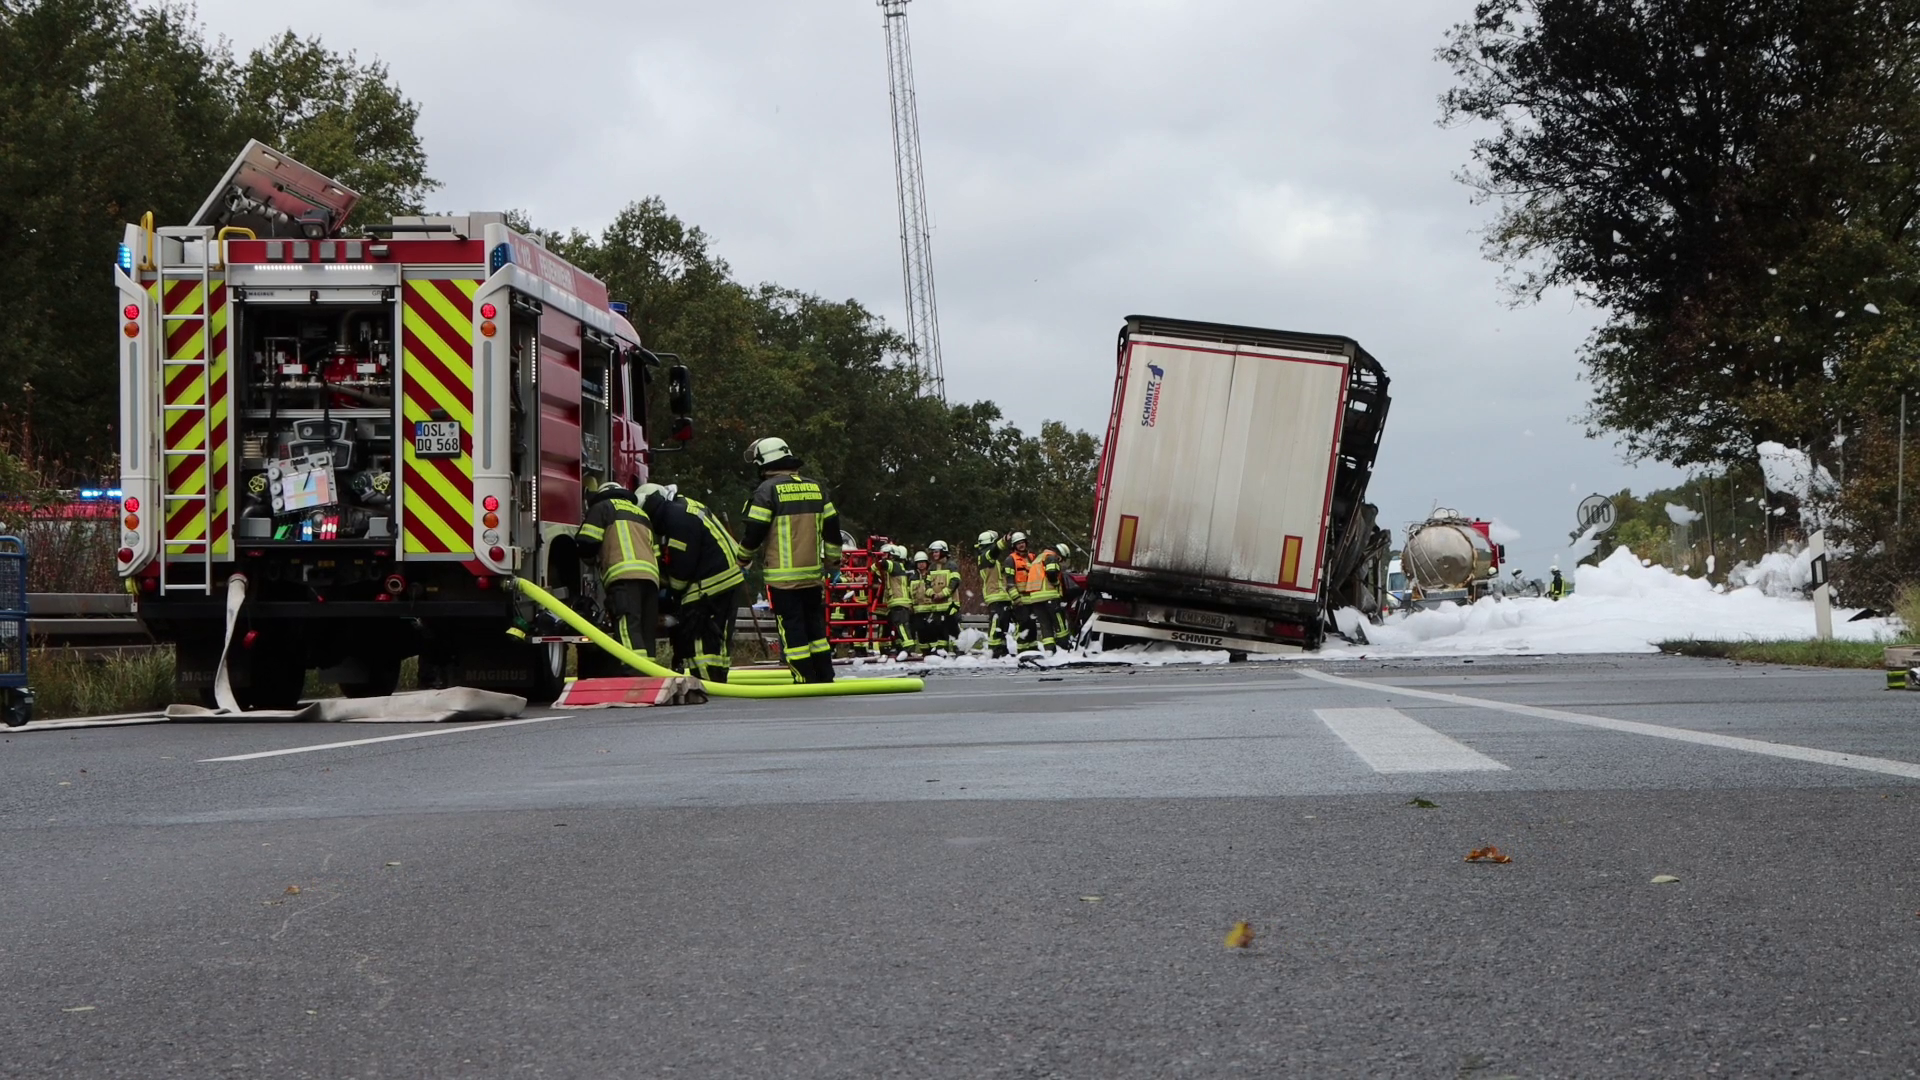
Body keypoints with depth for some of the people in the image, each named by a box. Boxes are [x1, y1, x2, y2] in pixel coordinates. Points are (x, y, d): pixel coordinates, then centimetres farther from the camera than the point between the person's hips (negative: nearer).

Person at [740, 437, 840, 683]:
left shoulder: (767, 490, -9)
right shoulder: (816, 488, 9)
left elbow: (754, 532, -9)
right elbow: (832, 527, 13)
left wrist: (741, 560, 7)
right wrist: (833, 561, 24)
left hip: (782, 577, -6)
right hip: (813, 573, 6)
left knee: (791, 628, -2)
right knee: (815, 625, 14)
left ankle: (805, 680, -5)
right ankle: (825, 677, 16)